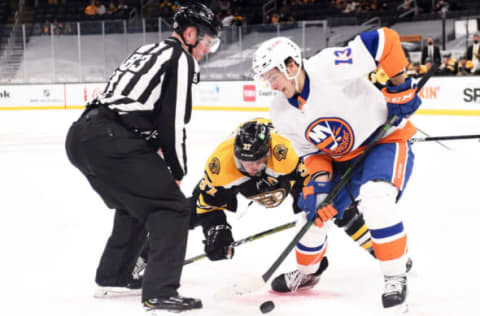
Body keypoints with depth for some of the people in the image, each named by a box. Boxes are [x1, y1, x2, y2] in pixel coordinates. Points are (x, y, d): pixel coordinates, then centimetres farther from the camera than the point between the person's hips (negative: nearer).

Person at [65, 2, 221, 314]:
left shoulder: (148, 51, 28)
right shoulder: (181, 58, 0)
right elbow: (174, 122, -6)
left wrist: (156, 150, 24)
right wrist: (177, 172, 4)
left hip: (81, 135, 9)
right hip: (111, 142, -9)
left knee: (134, 204, 29)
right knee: (172, 208, -3)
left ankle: (113, 277, 36)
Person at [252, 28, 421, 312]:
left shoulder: (329, 67, -29)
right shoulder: (281, 114, -6)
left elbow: (385, 40, -29)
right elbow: (309, 150, 3)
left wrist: (398, 87, -24)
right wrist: (319, 179, -16)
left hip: (386, 139, -7)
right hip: (341, 158, 7)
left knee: (375, 200, -32)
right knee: (313, 210, 8)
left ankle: (396, 278, -18)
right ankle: (306, 272, 39)